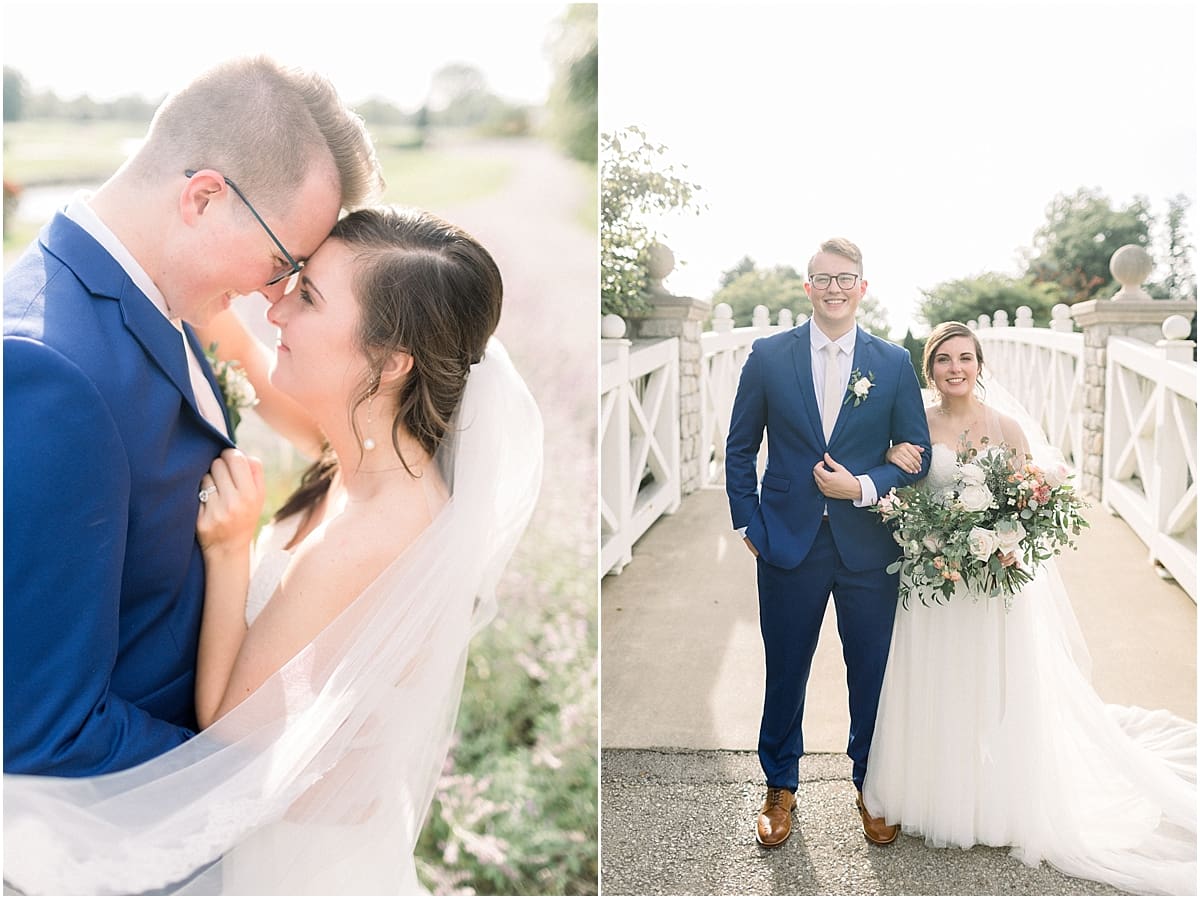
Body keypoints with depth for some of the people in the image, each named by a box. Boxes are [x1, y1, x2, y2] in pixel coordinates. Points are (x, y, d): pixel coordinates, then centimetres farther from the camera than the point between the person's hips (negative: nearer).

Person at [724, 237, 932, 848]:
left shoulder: (894, 363, 1)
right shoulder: (768, 356, 0)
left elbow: (918, 454, 3)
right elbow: (740, 448, 5)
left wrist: (864, 487, -12)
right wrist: (748, 525, 0)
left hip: (869, 546, 1)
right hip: (789, 543, 0)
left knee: (872, 674, 12)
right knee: (784, 672, 11)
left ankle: (871, 787, 34)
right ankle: (780, 787, 31)